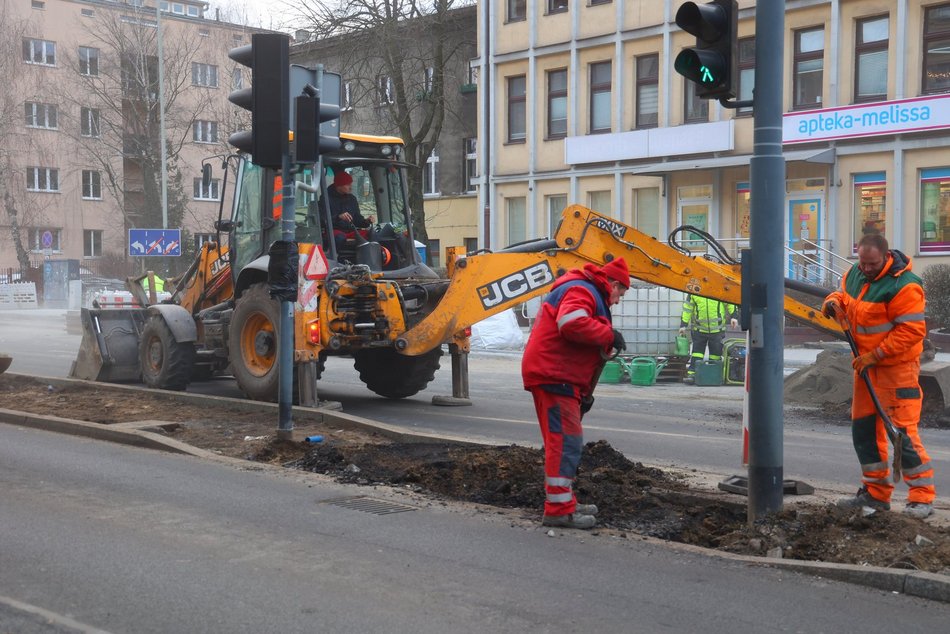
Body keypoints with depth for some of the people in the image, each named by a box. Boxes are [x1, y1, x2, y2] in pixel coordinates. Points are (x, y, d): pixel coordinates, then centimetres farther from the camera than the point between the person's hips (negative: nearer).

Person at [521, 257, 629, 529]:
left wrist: (584, 394, 24)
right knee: (566, 441, -12)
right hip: (553, 376, -11)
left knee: (564, 442, 17)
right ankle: (558, 510, -12)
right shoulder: (581, 291, -8)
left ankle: (565, 502, 27)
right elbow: (572, 324, -30)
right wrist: (609, 334, -16)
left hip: (558, 379, 11)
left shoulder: (588, 295, 27)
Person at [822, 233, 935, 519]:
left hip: (897, 367, -8)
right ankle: (876, 493, 21)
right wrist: (833, 303, -3)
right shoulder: (855, 274, 4)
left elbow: (911, 331, -23)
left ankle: (922, 497, -3)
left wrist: (875, 355, -22)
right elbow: (843, 293, 22)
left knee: (902, 430, -12)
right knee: (863, 428, 11)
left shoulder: (903, 286, -21)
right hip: (866, 365, 9)